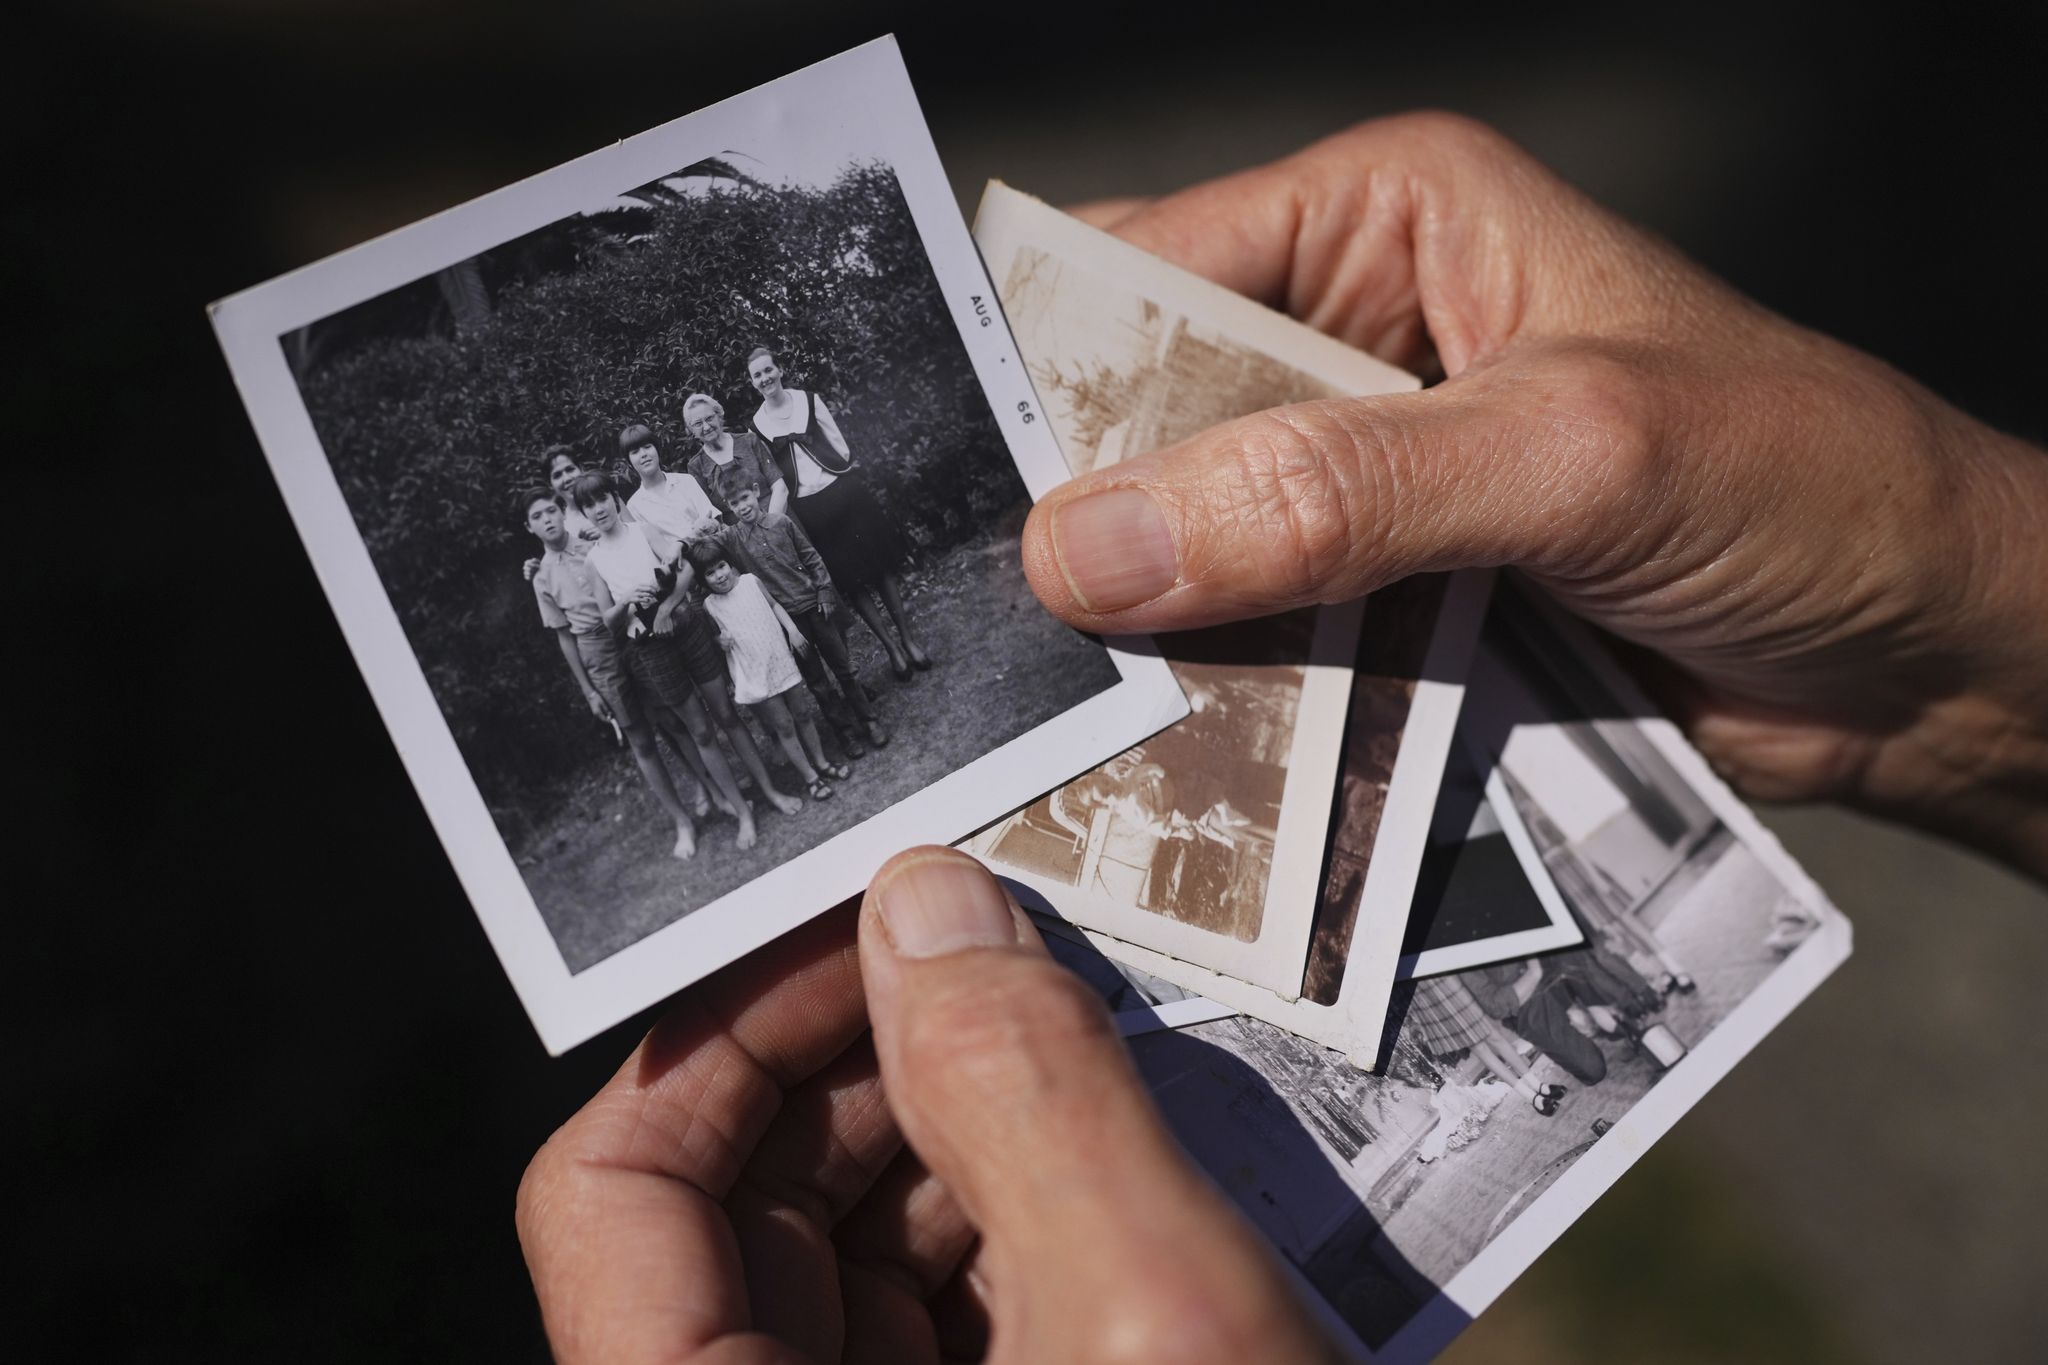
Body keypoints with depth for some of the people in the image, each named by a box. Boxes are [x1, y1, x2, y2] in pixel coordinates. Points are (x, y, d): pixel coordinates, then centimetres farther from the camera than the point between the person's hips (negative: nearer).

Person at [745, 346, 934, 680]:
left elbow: (840, 446, 3)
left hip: (843, 492, 0)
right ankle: (891, 647, 14)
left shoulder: (809, 400, 1)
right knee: (850, 580, 5)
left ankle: (908, 639, 11)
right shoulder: (758, 424, 1)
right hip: (809, 508, 0)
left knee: (881, 566, 3)